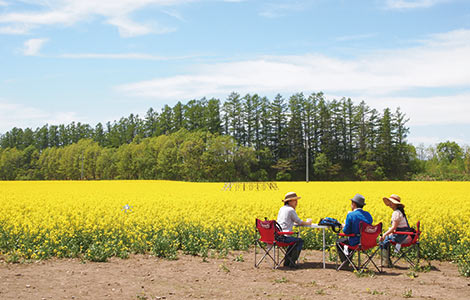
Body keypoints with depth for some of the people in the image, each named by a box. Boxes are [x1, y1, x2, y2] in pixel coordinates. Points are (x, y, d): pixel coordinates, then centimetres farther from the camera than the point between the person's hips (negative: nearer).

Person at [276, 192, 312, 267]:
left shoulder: (281, 209, 16)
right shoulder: (291, 210, -9)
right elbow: (299, 222, 0)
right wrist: (308, 223, 18)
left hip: (276, 235, 8)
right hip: (284, 237, -8)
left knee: (294, 241, 31)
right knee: (300, 241, 15)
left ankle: (287, 261, 27)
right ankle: (292, 262, 11)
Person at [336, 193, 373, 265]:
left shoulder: (351, 215, -17)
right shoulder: (368, 214, 2)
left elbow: (346, 232, -16)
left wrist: (344, 227, 7)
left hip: (356, 243, -6)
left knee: (338, 241, 22)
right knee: (348, 239, 36)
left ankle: (345, 261, 21)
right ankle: (349, 259, 42)